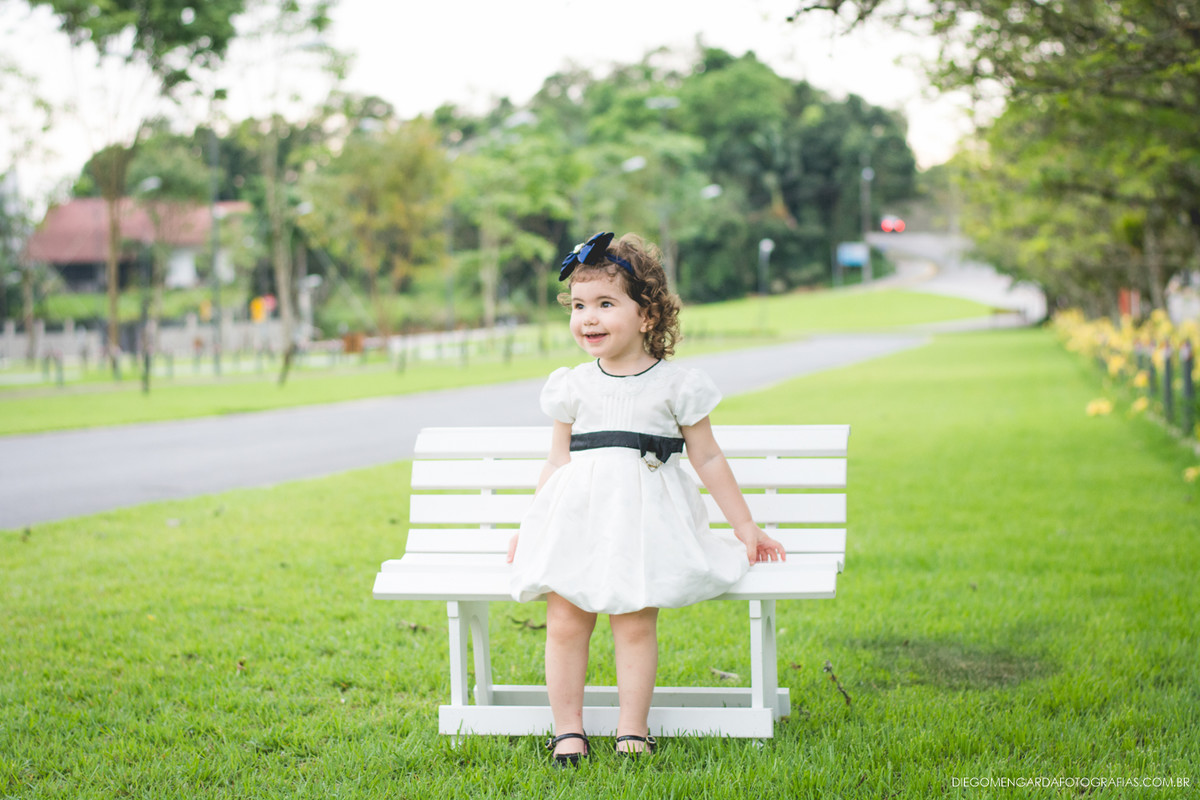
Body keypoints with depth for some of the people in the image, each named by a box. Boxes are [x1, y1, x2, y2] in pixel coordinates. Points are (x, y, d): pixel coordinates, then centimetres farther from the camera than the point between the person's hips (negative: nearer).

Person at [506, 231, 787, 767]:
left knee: (635, 624, -10)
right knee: (564, 622, -6)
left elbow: (708, 459, 9)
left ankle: (632, 731, 2)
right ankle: (567, 731, 5)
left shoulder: (675, 386, 3)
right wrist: (528, 527, 16)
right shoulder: (573, 387, 9)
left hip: (643, 517, -2)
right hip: (577, 515, 2)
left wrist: (745, 527, 11)